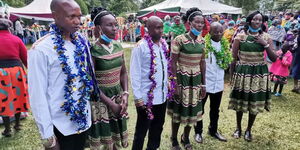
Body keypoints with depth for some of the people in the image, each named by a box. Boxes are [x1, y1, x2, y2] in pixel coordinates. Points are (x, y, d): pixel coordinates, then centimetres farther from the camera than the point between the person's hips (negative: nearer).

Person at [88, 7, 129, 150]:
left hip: (118, 95, 6)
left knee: (117, 136, 17)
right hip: (100, 98, -5)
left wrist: (125, 94, -3)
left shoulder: (118, 46, 2)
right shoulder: (93, 50, -16)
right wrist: (109, 102, -14)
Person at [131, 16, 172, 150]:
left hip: (162, 95, 6)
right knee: (142, 129, 11)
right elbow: (135, 73, -14)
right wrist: (137, 97, -15)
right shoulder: (141, 46, -15)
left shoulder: (164, 44, 5)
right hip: (146, 97, -6)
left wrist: (167, 84, 11)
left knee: (158, 127, 21)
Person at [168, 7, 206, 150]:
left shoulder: (202, 41, 4)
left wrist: (203, 83, 9)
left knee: (193, 109, 15)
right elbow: (173, 63, -13)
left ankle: (186, 138, 38)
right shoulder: (179, 40, -14)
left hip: (196, 79, 6)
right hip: (182, 78, -5)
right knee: (179, 109, 7)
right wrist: (175, 84, -16)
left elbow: (202, 62, 9)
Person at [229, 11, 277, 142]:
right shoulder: (240, 36, -3)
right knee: (240, 102, 9)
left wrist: (265, 45, -14)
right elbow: (234, 58, -1)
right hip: (242, 72, -2)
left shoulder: (266, 37, 3)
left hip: (259, 72, 2)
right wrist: (231, 75, -1)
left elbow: (274, 59, -2)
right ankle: (238, 128, 31)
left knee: (255, 103, 10)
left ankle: (248, 130, 31)